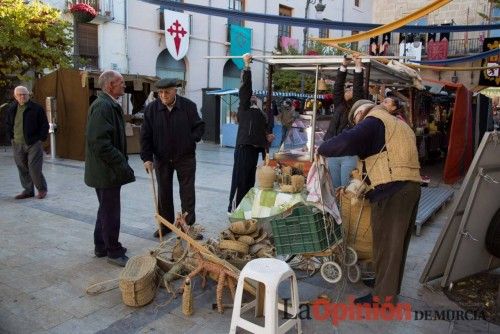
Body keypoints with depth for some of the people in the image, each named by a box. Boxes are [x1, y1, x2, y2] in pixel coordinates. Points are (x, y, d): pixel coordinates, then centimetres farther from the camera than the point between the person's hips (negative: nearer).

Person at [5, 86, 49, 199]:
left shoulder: (36, 108, -4)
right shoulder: (11, 109, 9)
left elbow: (44, 125, -2)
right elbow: (8, 125, 20)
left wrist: (41, 139, -7)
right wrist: (11, 138, 9)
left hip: (34, 144, -5)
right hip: (18, 144, 5)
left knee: (34, 168, -8)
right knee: (22, 169, 9)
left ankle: (42, 189, 9)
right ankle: (28, 190, 21)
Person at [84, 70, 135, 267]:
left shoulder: (111, 105, 14)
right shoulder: (102, 106, -19)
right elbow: (99, 142, -27)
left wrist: (122, 162, 16)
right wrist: (121, 165, -23)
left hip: (109, 169, 11)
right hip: (106, 170, -11)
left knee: (107, 209, 20)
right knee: (111, 212, 1)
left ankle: (101, 247, 34)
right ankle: (114, 253, 14)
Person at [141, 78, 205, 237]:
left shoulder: (189, 106, -8)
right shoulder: (151, 109, -6)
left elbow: (200, 126, 2)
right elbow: (145, 135, -4)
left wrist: (191, 140, -13)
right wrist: (147, 157, -10)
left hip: (185, 157, -1)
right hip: (162, 158, 2)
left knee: (187, 192, 3)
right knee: (164, 193, 11)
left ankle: (189, 225, 14)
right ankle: (166, 224, 25)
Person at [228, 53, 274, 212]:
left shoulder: (262, 114, 24)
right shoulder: (244, 108, 3)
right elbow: (246, 86, -6)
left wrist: (267, 137, 7)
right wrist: (247, 64, -8)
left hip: (255, 149, 8)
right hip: (244, 147, -7)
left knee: (250, 179, 12)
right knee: (240, 179, -6)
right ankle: (234, 208, 1)